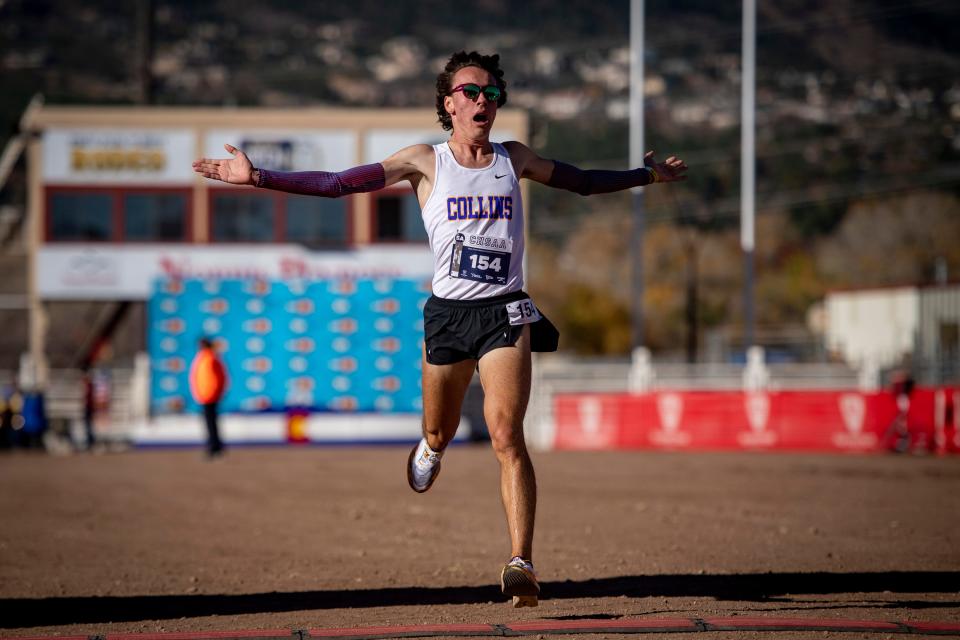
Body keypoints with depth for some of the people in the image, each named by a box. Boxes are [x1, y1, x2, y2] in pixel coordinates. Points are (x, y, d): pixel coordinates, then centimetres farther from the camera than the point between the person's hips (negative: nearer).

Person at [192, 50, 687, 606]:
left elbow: (582, 181, 26)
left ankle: (521, 563, -20)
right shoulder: (427, 162, 2)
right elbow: (336, 183, -2)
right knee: (439, 432, 12)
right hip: (448, 312, 0)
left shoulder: (515, 159, 9)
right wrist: (255, 176, -8)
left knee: (507, 437, -15)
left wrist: (647, 175, 28)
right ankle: (430, 451, 53)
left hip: (506, 314, 0)